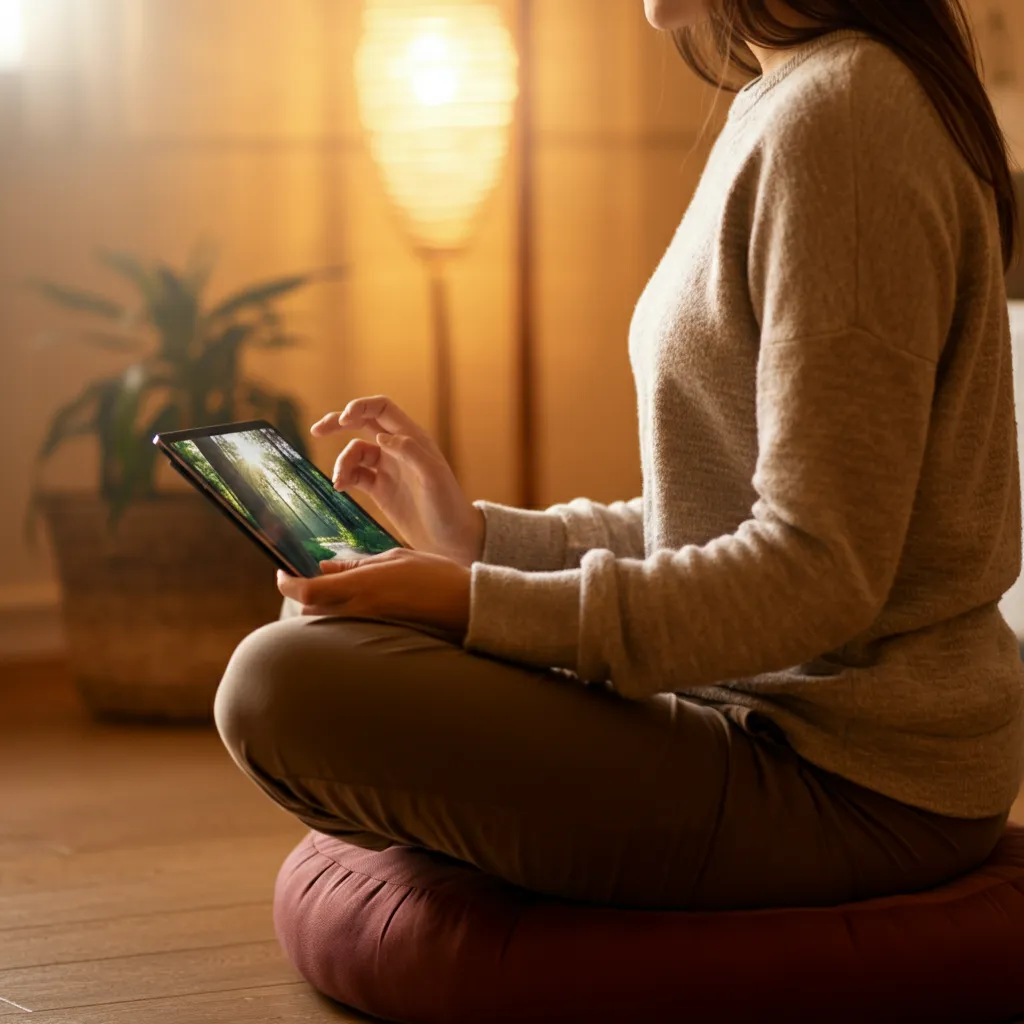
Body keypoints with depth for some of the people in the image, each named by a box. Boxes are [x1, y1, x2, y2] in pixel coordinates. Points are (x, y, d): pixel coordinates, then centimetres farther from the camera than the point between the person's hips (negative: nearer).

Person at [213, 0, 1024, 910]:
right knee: (325, 624, 18)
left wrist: (479, 605, -22)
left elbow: (821, 571, -23)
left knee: (286, 682, -21)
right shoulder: (791, 103, 13)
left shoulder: (833, 117, -18)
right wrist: (483, 538, 12)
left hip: (856, 793, -10)